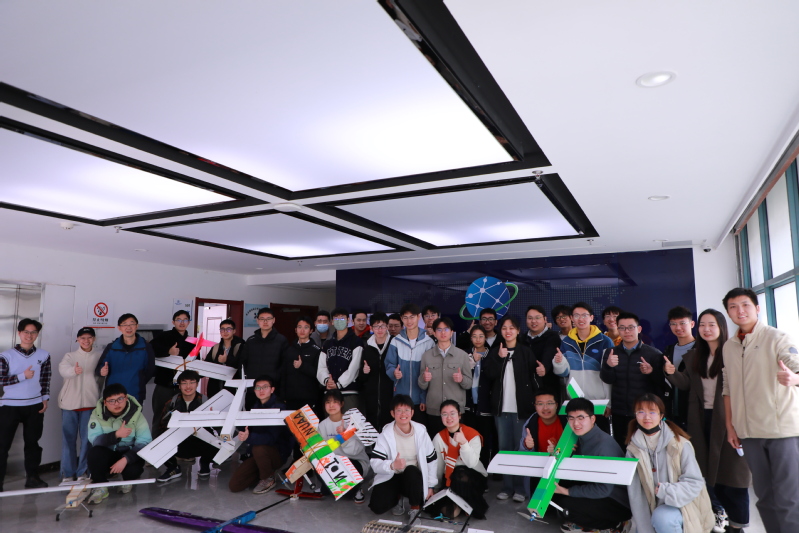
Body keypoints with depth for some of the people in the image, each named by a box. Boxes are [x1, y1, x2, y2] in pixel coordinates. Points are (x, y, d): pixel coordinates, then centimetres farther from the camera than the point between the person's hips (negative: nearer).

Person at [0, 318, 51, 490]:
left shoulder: (44, 356, 3)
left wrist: (45, 399, 1)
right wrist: (23, 376, -16)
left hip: (35, 406, 2)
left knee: (32, 442, 9)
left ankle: (32, 477, 18)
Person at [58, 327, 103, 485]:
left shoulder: (100, 355, 8)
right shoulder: (70, 356, 5)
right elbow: (62, 368, -16)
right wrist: (73, 370, -38)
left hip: (90, 402, 0)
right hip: (70, 402, 0)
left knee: (87, 438, 2)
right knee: (68, 438, 3)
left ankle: (83, 472, 13)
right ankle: (67, 474, 11)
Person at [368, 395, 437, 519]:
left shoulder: (421, 431, -8)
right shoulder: (386, 434, -13)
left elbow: (431, 459, 3)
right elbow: (374, 463, -21)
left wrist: (430, 486, 2)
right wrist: (392, 465, -40)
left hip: (414, 478, 0)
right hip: (391, 477, 0)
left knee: (411, 470, -34)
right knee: (377, 507, -22)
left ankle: (415, 508, -10)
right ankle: (398, 497, 12)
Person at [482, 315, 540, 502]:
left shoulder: (526, 352, 1)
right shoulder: (494, 351, 8)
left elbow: (533, 378, 0)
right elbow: (488, 375, -3)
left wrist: (533, 401, -7)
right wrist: (499, 358, -14)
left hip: (521, 407, -2)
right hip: (501, 407, 2)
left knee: (520, 447, 2)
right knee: (504, 447, 7)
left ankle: (520, 488, 10)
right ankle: (507, 487, 15)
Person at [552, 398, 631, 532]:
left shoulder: (604, 444, -26)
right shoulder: (582, 438, -1)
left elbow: (603, 490, -27)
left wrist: (567, 491, -23)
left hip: (619, 503, -8)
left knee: (567, 502, -24)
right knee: (553, 491, -5)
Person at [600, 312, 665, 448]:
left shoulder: (653, 354, -5)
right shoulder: (611, 353, 3)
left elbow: (662, 382, -5)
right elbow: (608, 380, -7)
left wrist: (652, 372, -25)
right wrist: (608, 366, -27)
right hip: (619, 414, 3)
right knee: (621, 450, 11)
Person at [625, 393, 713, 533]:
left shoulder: (679, 443, -12)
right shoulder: (633, 448, -4)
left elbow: (695, 482, -11)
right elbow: (635, 494, -4)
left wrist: (667, 491, -27)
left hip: (681, 505, -4)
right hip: (654, 508, 4)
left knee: (662, 518, -32)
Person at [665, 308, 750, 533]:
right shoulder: (694, 355, 10)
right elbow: (687, 384, 9)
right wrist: (672, 374, -7)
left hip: (727, 417, -5)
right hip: (701, 418, 5)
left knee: (730, 468, 2)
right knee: (708, 468, 10)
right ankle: (718, 510, 26)